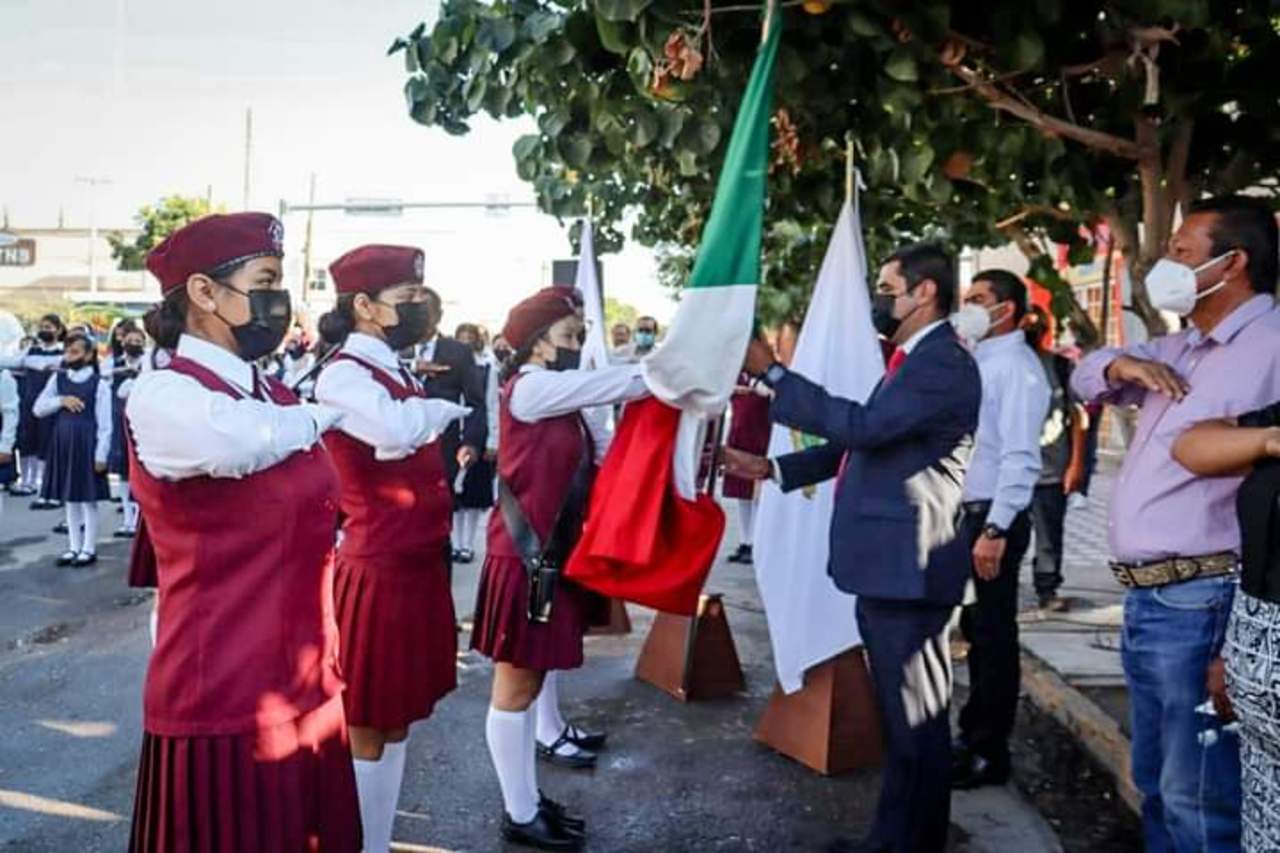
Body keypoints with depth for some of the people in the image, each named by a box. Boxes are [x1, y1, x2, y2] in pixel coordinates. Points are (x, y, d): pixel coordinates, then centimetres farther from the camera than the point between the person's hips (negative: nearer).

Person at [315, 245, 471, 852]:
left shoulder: (397, 374, 13)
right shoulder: (343, 376, -15)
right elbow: (398, 430, -33)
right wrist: (449, 396, -15)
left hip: (418, 563, 9)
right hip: (377, 571, -9)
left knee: (396, 720, 17)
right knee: (366, 728, 3)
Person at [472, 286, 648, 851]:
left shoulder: (568, 403, 13)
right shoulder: (528, 387, -13)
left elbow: (607, 453, 4)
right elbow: (610, 384, -21)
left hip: (552, 557, 9)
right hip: (524, 558, -9)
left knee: (531, 680, 16)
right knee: (516, 685, 2)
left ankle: (529, 799, 27)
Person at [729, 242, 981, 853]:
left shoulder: (944, 363, -17)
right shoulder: (912, 361, 17)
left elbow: (863, 425, -28)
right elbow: (860, 446, 19)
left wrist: (772, 374, -22)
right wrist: (772, 469, 12)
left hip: (907, 566, -11)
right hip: (885, 564, 11)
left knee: (917, 721, 3)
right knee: (899, 714, 20)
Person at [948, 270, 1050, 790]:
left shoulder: (1016, 368, -14)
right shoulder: (978, 361, 14)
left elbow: (1020, 458, -22)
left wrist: (995, 530, -26)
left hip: (993, 518, -9)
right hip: (966, 513, 9)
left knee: (993, 637, 2)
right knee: (975, 631, 18)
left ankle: (989, 753, 14)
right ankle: (972, 735, 32)